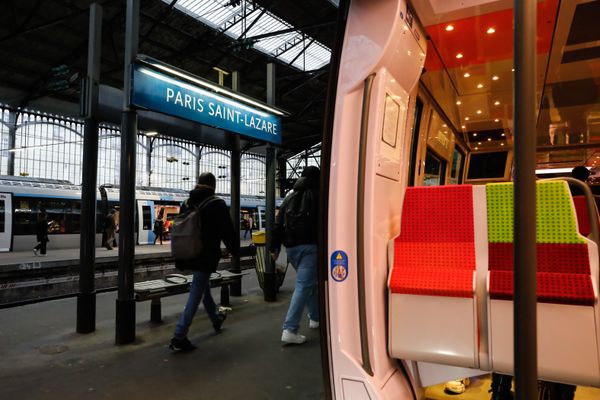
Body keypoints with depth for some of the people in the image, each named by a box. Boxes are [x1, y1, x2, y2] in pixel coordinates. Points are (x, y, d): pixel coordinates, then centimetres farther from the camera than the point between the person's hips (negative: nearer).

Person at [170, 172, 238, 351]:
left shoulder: (187, 204, 7)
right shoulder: (217, 204, -11)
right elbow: (227, 231, -10)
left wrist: (180, 259, 20)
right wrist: (235, 250, 5)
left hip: (189, 255, 7)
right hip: (206, 256, -7)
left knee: (204, 287, 23)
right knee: (196, 295, -5)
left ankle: (216, 319, 43)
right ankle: (179, 337, -6)